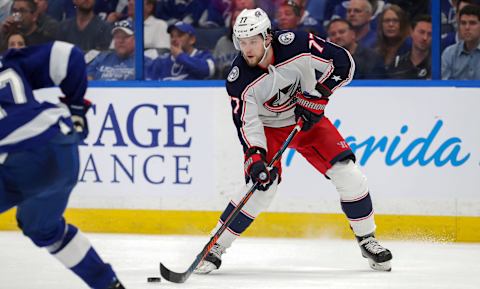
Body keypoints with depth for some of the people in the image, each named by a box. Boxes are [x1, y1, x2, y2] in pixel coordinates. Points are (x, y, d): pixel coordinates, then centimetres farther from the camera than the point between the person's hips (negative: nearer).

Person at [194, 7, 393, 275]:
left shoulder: (298, 45, -27)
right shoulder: (240, 80, -25)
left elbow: (343, 62, -18)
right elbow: (247, 124, -22)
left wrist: (317, 95, -23)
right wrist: (255, 157, -36)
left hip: (307, 119, 2)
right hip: (267, 127, -1)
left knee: (347, 174, -8)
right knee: (263, 185, -20)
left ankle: (367, 240, 11)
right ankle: (216, 247, -8)